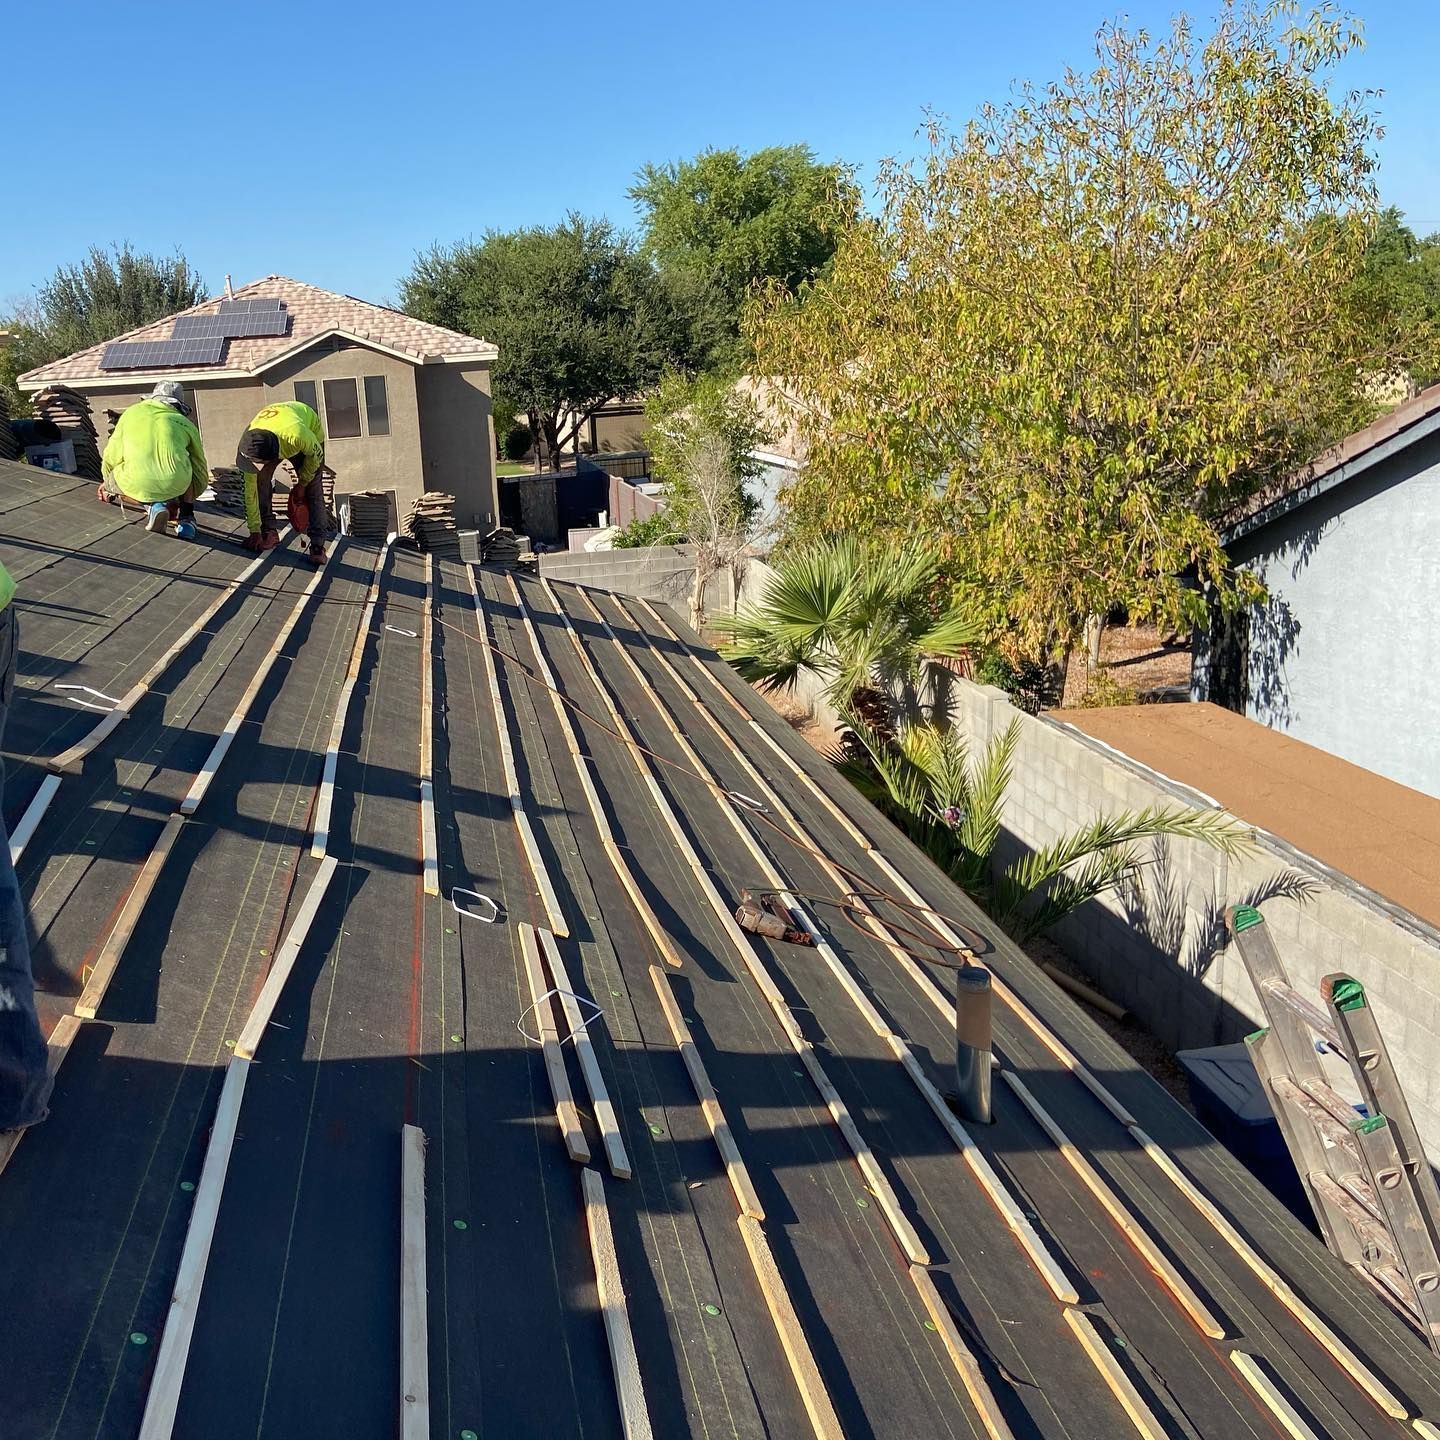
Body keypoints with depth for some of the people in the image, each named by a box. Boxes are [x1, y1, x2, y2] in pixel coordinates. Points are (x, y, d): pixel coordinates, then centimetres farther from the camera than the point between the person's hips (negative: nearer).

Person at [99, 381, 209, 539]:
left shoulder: (132, 412, 23)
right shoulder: (186, 424, 23)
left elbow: (111, 457, 28)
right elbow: (200, 471, 31)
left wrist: (108, 483, 50)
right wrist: (187, 503, 48)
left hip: (137, 487, -1)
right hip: (176, 485, 1)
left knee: (109, 481, 32)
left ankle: (153, 505, 6)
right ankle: (186, 517, 20)